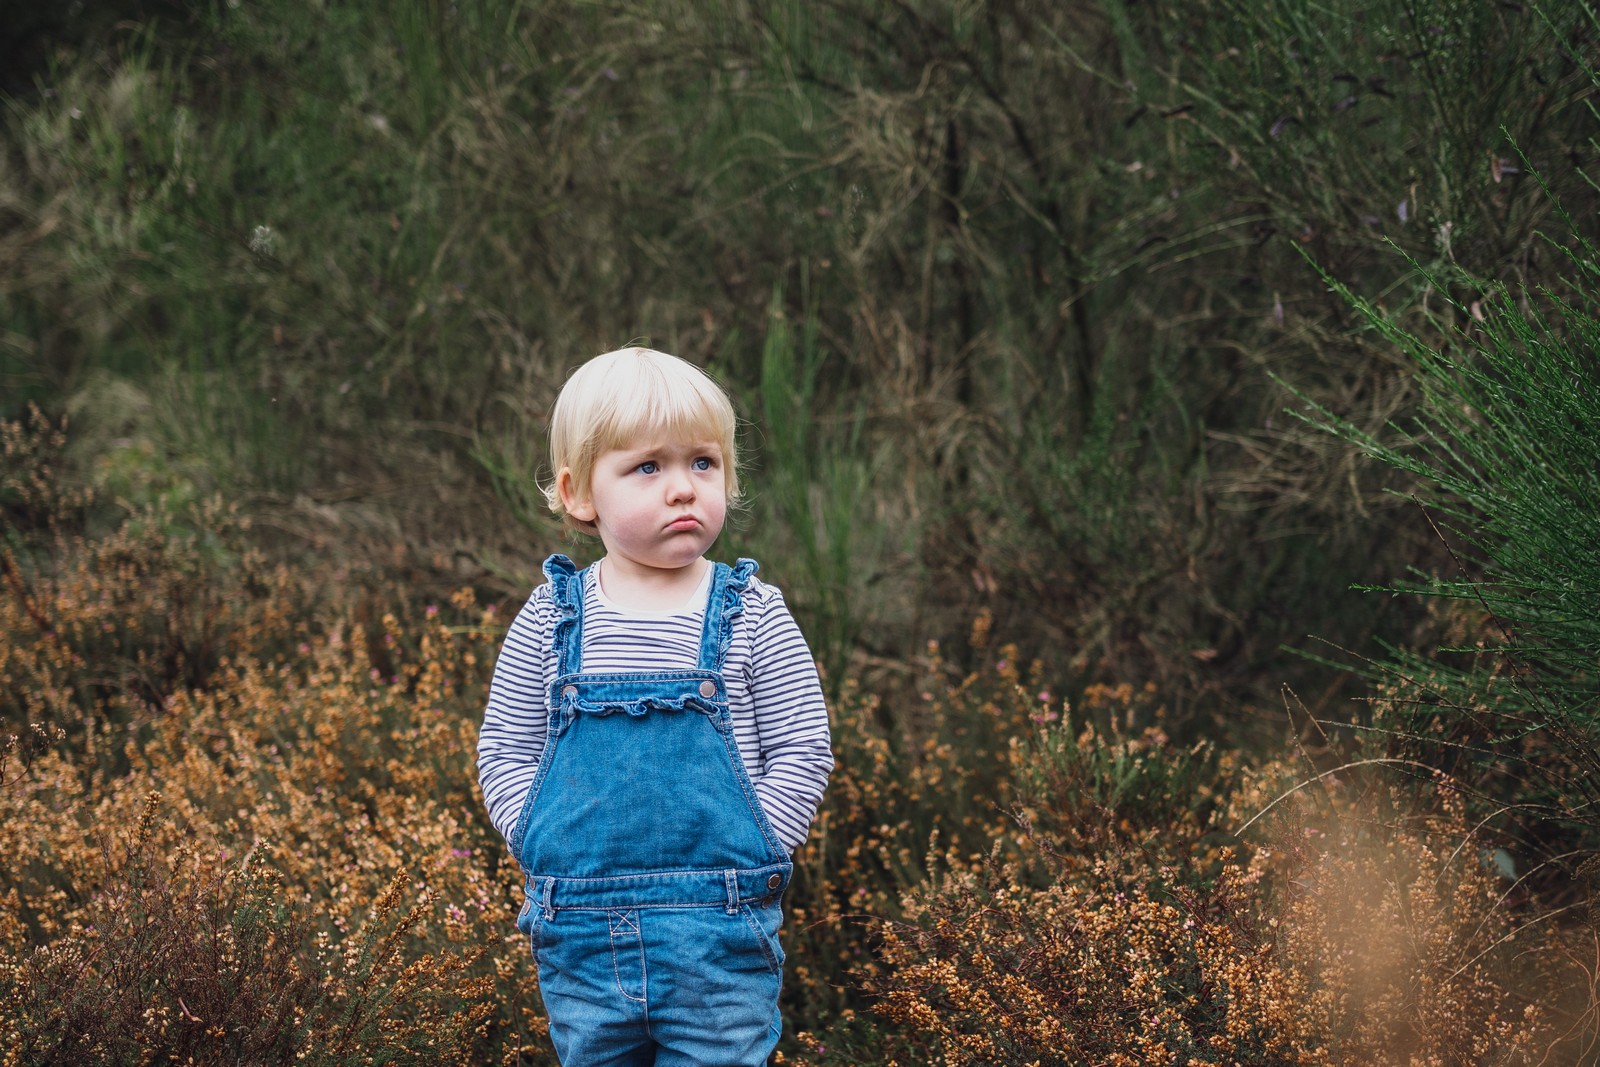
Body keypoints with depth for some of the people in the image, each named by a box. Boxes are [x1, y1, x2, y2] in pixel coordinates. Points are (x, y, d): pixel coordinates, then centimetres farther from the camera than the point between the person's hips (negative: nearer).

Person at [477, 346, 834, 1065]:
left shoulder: (752, 615, 0)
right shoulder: (552, 619, 3)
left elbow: (802, 752, 0)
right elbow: (504, 755, 8)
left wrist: (746, 859, -9)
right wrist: (544, 851, -5)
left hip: (720, 932, -1)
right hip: (579, 931, 2)